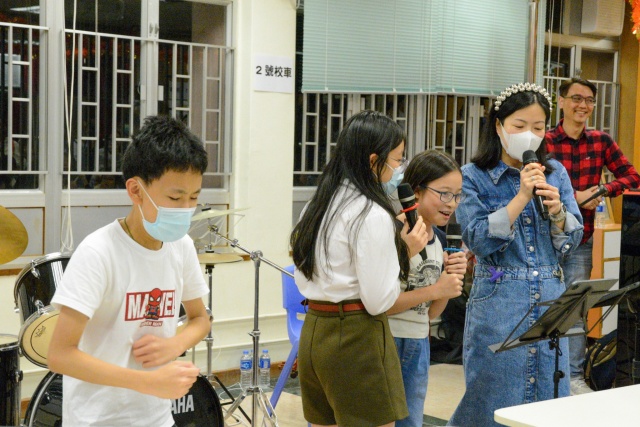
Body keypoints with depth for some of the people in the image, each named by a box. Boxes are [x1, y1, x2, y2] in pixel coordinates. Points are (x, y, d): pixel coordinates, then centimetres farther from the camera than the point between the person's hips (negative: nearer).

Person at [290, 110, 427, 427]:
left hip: (314, 331, 9)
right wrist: (404, 252, -5)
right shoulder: (372, 215, -16)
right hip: (356, 339, -8)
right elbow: (378, 301, -17)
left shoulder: (319, 205, 9)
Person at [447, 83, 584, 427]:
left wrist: (557, 211, -14)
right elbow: (479, 241, -13)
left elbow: (572, 241, 7)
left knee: (549, 394, 10)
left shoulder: (556, 173, 7)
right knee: (496, 399, 3)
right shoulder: (474, 176, -4)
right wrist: (521, 197, -19)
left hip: (549, 299, 4)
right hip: (498, 303, -4)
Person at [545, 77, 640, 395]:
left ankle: (575, 375, 17)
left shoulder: (601, 142, 4)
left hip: (581, 240, 3)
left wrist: (603, 191, -11)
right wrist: (577, 197, -18)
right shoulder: (545, 142, -9)